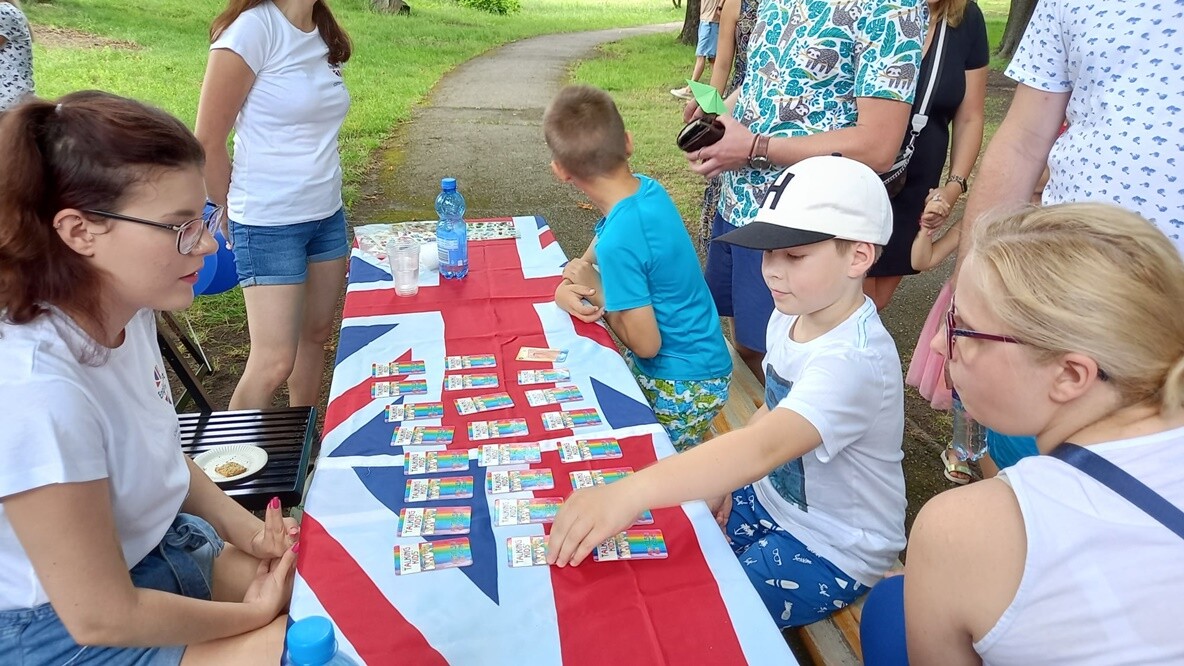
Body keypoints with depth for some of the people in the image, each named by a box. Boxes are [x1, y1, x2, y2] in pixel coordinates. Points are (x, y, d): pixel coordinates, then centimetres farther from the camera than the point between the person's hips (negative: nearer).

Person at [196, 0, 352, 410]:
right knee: (275, 362, -3)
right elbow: (207, 141, -12)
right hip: (270, 226, -7)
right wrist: (238, 214, 0)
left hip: (328, 216, 7)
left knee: (317, 335, 14)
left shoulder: (324, 34, 6)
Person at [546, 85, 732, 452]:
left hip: (683, 391, -8)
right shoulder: (648, 189, -5)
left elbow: (646, 344, -23)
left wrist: (596, 293, -12)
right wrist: (567, 288, -11)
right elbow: (589, 260, 9)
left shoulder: (619, 240, -30)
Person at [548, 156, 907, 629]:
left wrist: (630, 493, -59)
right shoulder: (791, 315, -4)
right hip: (771, 499, 8)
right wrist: (723, 481, -2)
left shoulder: (853, 360, -33)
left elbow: (766, 446, -48)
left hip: (832, 552, -8)